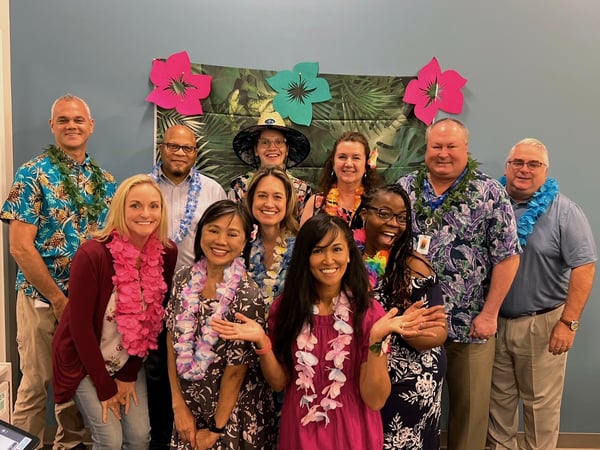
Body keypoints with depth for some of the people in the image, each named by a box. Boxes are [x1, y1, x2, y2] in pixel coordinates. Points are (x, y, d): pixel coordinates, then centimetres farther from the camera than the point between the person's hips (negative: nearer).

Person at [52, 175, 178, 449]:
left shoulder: (168, 253, -11)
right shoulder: (93, 254, -25)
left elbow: (155, 317, -4)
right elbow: (80, 325, -20)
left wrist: (129, 375, -3)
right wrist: (105, 386, -14)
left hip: (129, 361, 4)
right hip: (84, 361, -4)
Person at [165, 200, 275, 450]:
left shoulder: (248, 296, -22)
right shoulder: (184, 279, -8)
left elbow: (235, 371, -16)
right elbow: (172, 343, -2)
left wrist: (216, 430, -9)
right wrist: (179, 406, -3)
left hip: (232, 413, -4)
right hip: (189, 408, 4)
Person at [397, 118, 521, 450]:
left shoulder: (490, 194, -6)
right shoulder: (404, 189, 3)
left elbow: (507, 256, -6)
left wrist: (489, 313, -10)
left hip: (470, 324, -2)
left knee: (470, 406, 12)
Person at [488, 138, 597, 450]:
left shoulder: (563, 211, -7)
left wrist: (568, 322, -15)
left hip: (543, 323, -3)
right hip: (495, 320, 3)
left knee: (541, 403, 10)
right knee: (498, 398, 16)